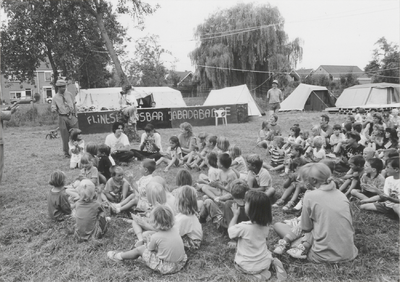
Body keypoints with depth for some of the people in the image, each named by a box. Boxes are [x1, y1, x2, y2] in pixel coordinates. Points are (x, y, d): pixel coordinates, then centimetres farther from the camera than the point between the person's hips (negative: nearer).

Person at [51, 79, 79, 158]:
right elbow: (53, 108, -1)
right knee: (65, 136, 0)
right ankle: (66, 153, 15)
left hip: (72, 117, 3)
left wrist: (75, 114, 13)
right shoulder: (55, 98, 0)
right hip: (62, 118, -3)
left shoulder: (69, 94, 8)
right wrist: (54, 109, -25)